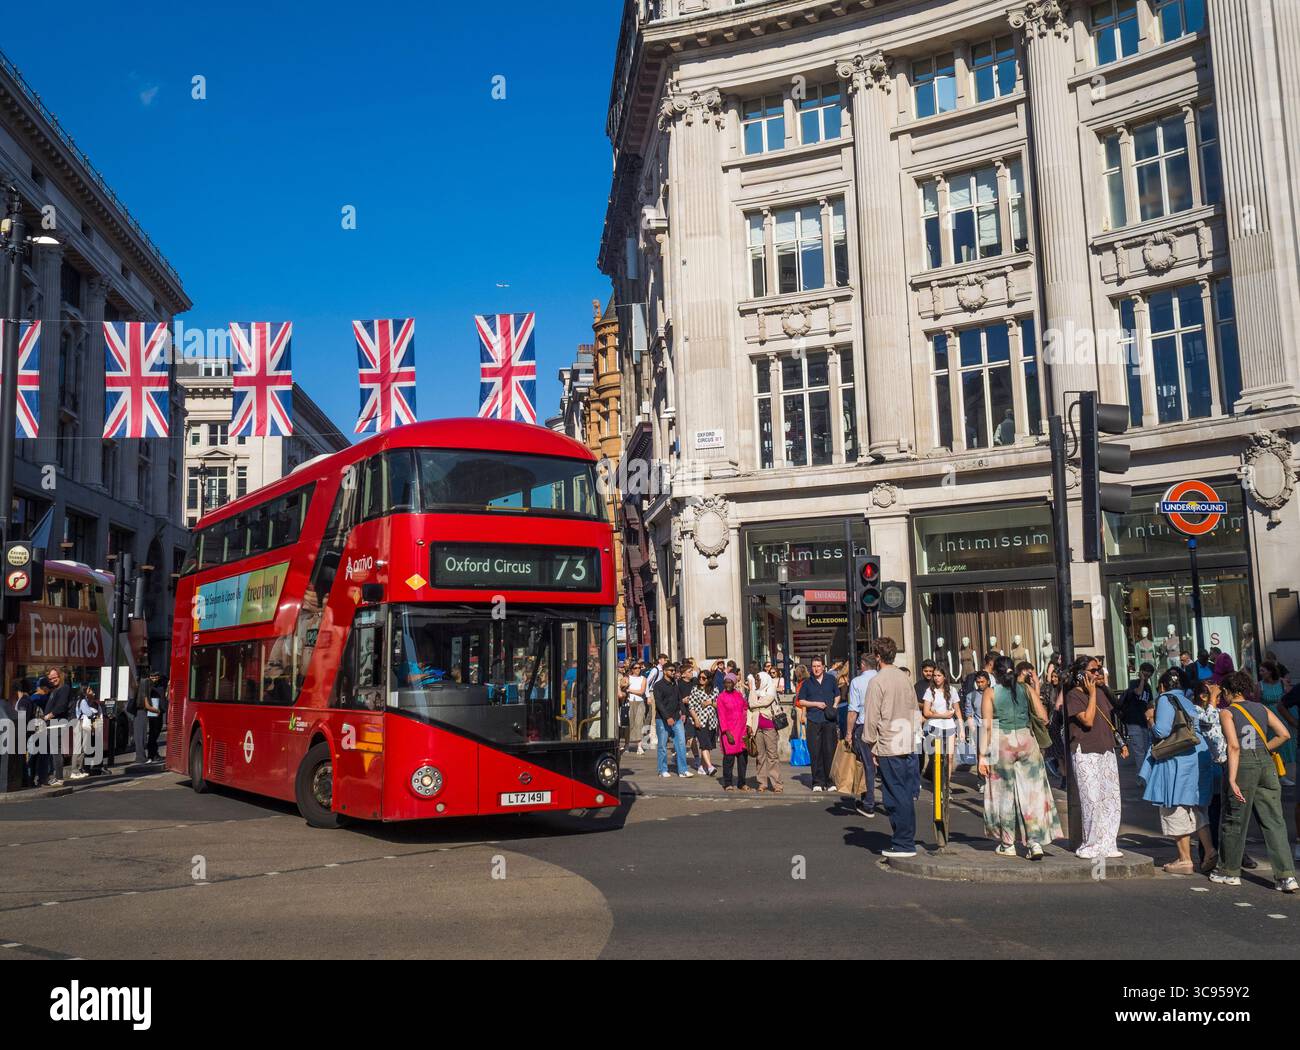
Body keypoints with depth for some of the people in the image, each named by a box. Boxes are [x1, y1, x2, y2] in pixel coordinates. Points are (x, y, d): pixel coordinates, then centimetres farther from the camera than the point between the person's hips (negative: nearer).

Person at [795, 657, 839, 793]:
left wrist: (834, 706, 1)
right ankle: (818, 781, 5)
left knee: (830, 751, -3)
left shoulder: (831, 679, 11)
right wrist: (816, 704, -3)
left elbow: (838, 695, 19)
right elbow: (800, 701, 9)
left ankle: (829, 780, 6)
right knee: (815, 752, -2)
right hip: (814, 721, 0)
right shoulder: (807, 682, 9)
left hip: (829, 720, 0)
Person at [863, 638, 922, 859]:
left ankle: (903, 845, 0)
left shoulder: (877, 681, -11)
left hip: (889, 747, -7)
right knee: (906, 795, 11)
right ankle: (907, 841, 18)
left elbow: (872, 718, -11)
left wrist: (871, 745, -1)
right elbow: (916, 711, 15)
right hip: (908, 745, 7)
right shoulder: (905, 679, 10)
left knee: (896, 796, -3)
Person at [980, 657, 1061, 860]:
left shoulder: (991, 692, -2)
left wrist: (983, 755, -5)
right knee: (1032, 793, 5)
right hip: (1026, 740, 1)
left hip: (1002, 743, -1)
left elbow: (987, 726, -7)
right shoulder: (1026, 688, 3)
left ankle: (1007, 844, 18)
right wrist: (1036, 690, 12)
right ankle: (1036, 842, -4)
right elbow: (1043, 718, 1)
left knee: (1005, 794, 11)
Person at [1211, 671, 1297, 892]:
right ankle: (1286, 876, -2)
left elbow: (1234, 746, -14)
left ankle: (1230, 872, 19)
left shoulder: (1227, 712, -2)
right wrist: (1263, 750, 15)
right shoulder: (1262, 708, 12)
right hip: (1266, 763, 5)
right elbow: (1284, 734, 4)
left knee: (1234, 820, 8)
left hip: (1243, 764, -4)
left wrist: (1232, 779, -18)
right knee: (1273, 821, 5)